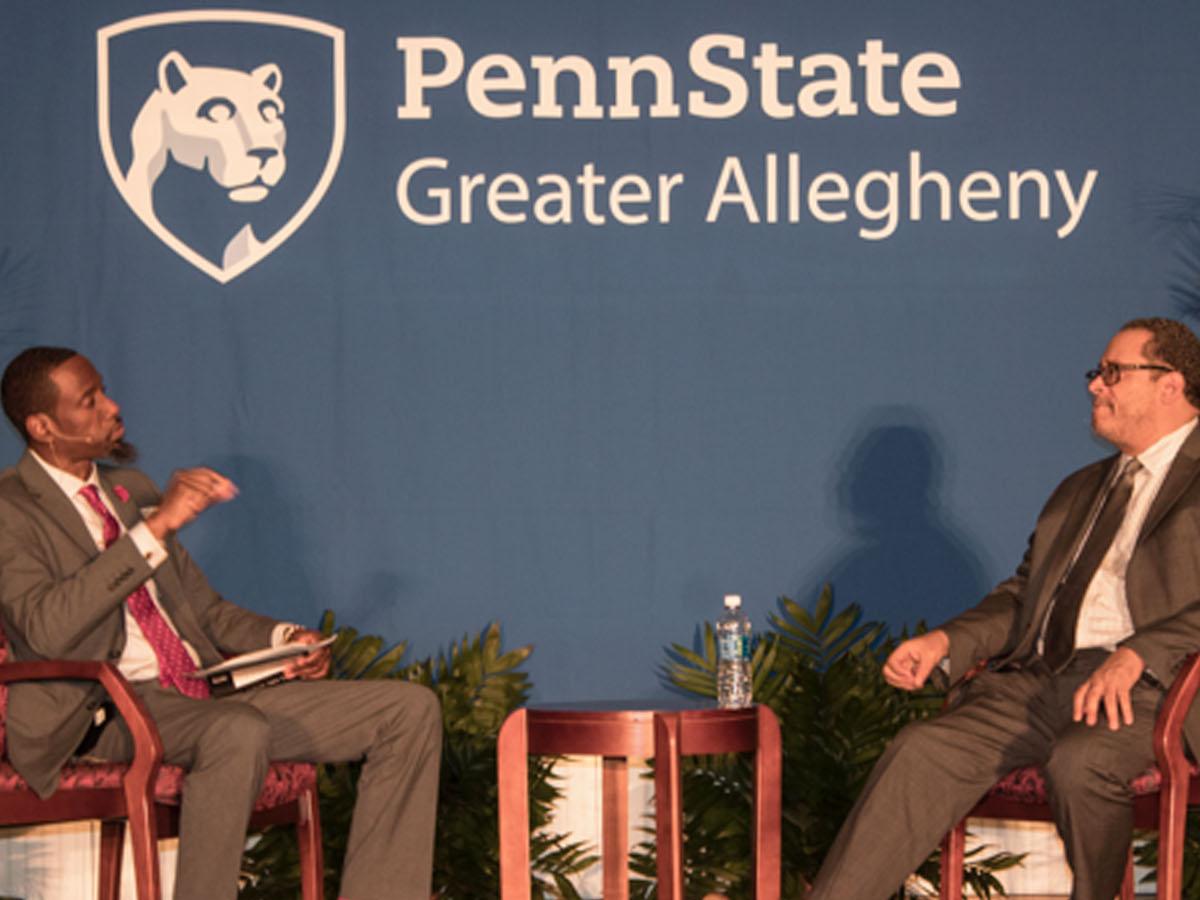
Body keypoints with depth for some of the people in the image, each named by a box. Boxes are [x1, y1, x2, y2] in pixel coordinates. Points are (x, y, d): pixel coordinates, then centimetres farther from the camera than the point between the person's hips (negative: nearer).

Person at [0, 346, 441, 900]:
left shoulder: (130, 489, 21)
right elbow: (47, 627, -21)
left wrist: (285, 640, 5)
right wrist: (156, 526, -22)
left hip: (212, 695, 8)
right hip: (111, 713, -8)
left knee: (410, 709, -6)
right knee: (240, 731, -41)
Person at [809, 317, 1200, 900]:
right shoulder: (1078, 491, 28)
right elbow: (1020, 597, 27)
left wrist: (1134, 656, -25)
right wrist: (944, 641, 8)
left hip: (1147, 686, -6)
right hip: (1037, 678, 6)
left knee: (1079, 763, -38)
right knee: (924, 749, -17)